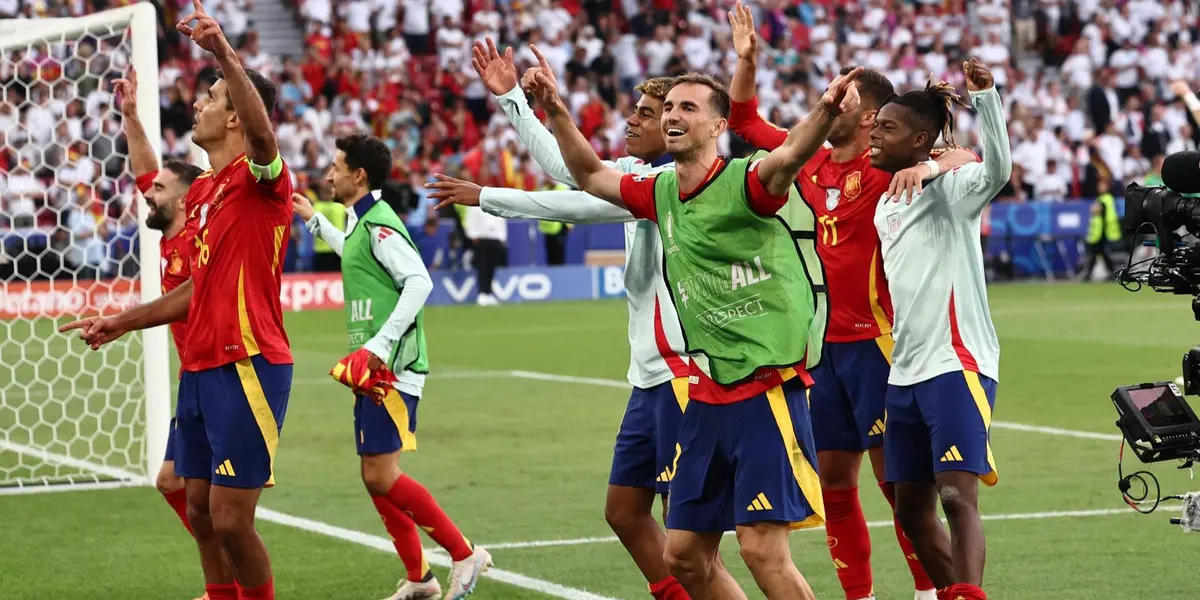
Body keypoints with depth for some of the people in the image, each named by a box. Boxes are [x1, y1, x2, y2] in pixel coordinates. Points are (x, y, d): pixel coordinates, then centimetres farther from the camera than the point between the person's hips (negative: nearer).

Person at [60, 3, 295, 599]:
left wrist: (225, 54, -47)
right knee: (200, 513, 11)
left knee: (230, 521, -10)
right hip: (200, 367, 9)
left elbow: (262, 131, -34)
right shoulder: (201, 191, 17)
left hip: (247, 366, -9)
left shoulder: (260, 179, -9)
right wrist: (123, 322, 29)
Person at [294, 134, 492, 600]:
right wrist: (315, 222, 45)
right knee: (375, 479, 9)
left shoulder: (379, 224, -14)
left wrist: (380, 344, -26)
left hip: (393, 369, -10)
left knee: (382, 476, -13)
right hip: (373, 369, 10)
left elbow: (419, 281, -24)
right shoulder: (360, 223, 15)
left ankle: (465, 554, -7)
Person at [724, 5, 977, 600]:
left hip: (874, 341, -7)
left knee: (894, 476, -8)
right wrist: (746, 60, 9)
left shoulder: (885, 169, -9)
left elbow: (966, 157, -22)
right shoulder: (809, 162, 10)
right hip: (823, 342, 7)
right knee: (832, 479, 9)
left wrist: (924, 166, -41)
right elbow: (745, 121, 22)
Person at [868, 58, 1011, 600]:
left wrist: (985, 97, -39)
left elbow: (997, 170, -29)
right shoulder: (886, 204, 17)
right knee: (912, 509, 11)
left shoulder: (947, 187, -7)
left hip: (957, 365, -9)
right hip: (905, 371, 9)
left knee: (957, 494, -19)